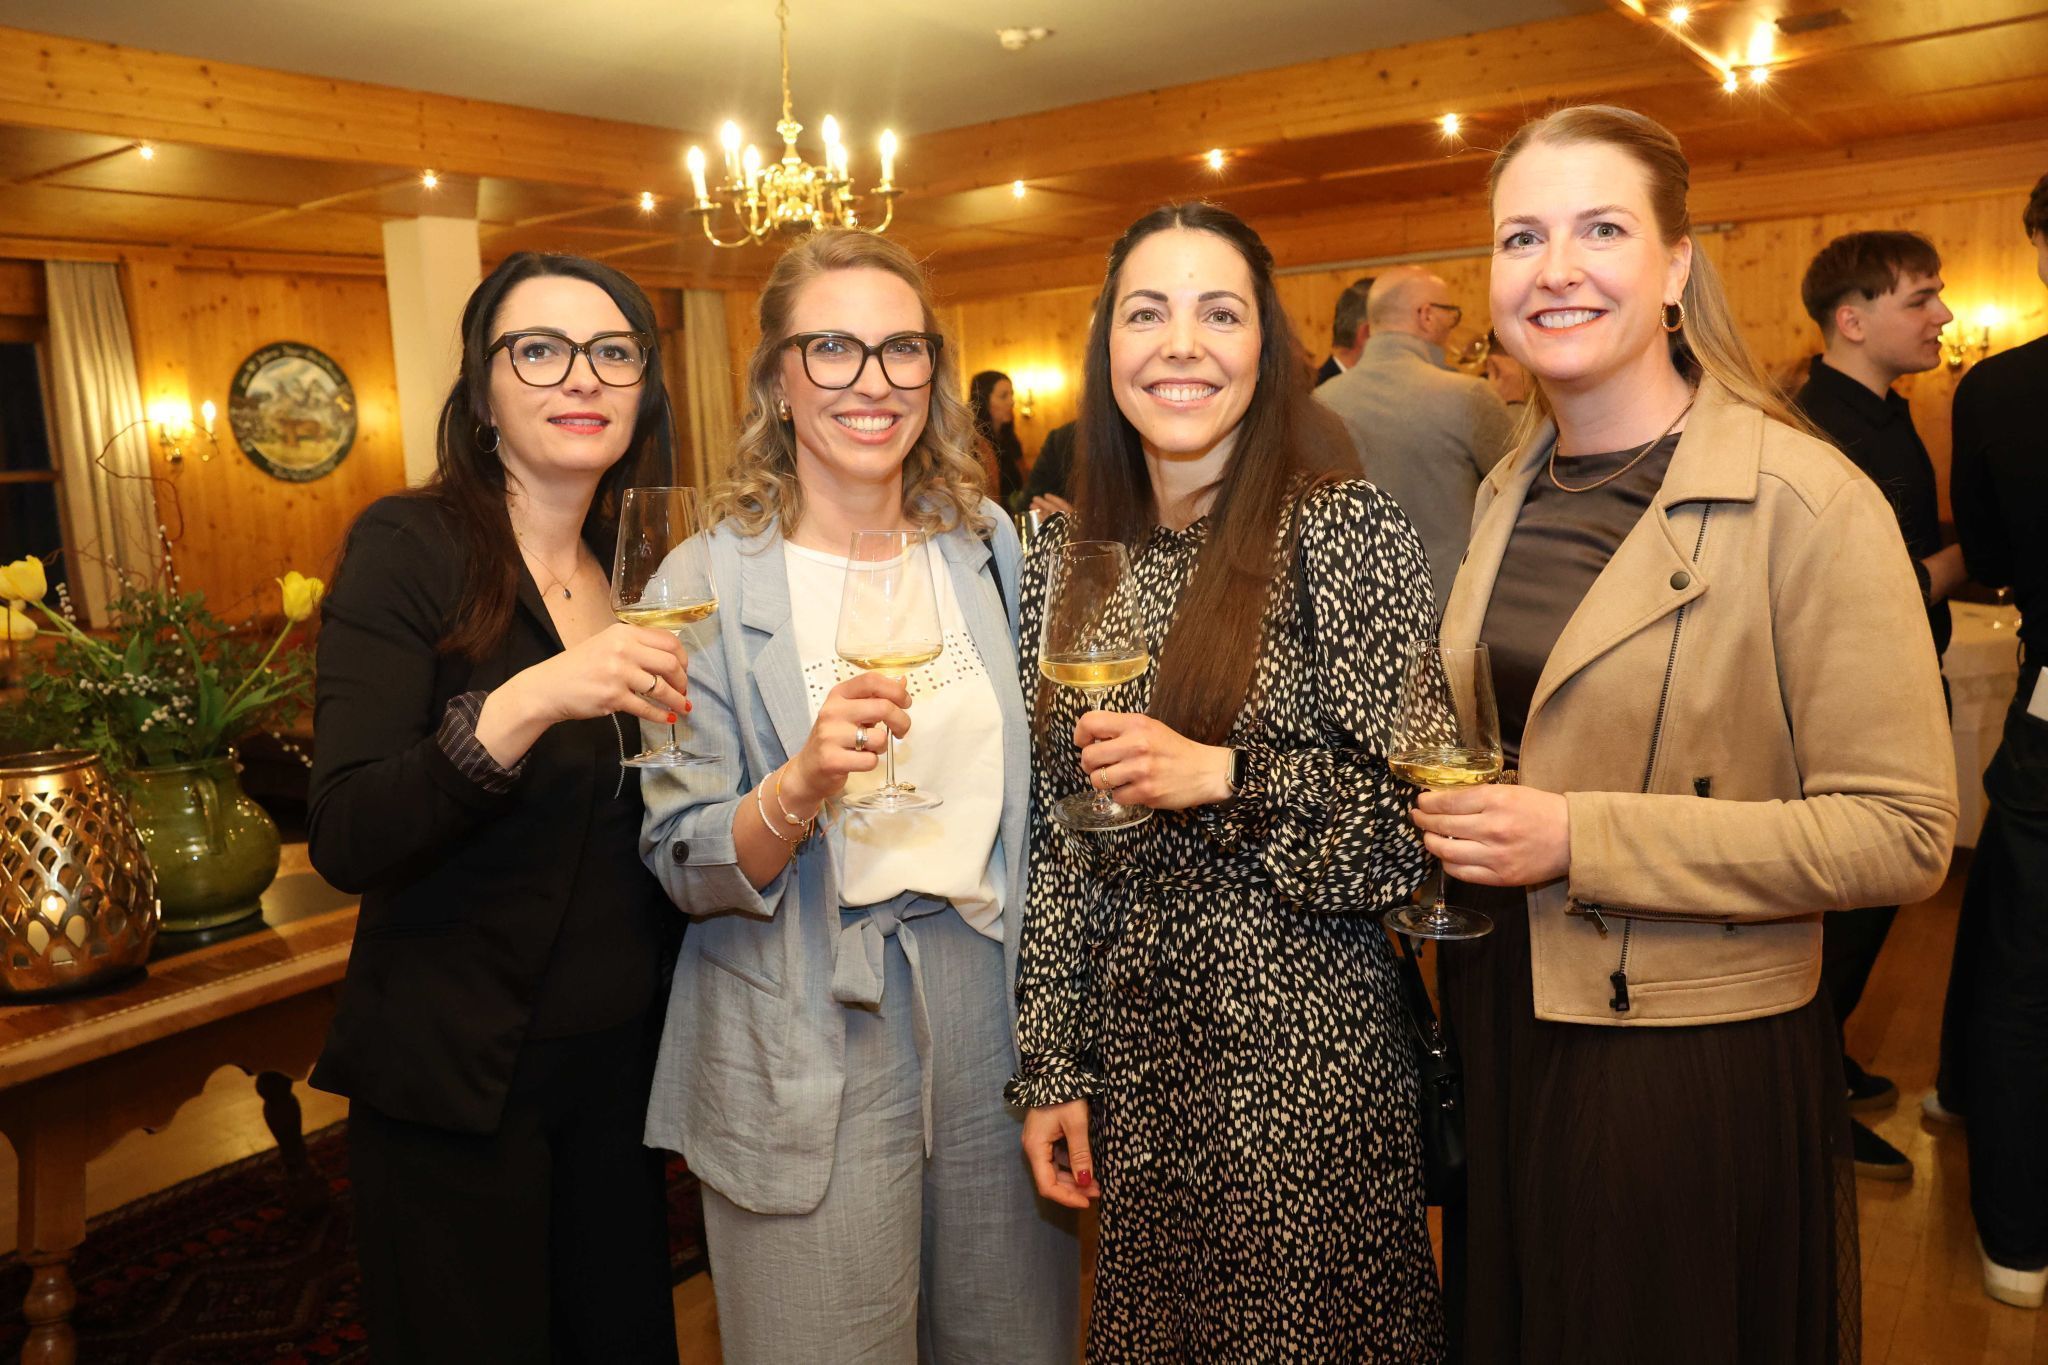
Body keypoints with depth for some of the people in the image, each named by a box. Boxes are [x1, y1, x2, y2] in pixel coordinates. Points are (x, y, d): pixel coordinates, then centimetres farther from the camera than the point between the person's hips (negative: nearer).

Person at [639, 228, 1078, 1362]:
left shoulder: (992, 548, 3)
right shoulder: (711, 582, -8)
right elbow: (685, 866, -10)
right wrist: (801, 787, -29)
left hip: (1001, 1020, 4)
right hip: (808, 1066, -3)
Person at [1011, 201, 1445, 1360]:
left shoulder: (1348, 533, -10)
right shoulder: (1067, 559, 3)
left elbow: (1415, 822, -9)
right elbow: (1057, 839, 6)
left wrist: (1223, 778, -22)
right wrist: (1053, 1067, 6)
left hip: (1305, 1056, -4)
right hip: (1132, 1052, 4)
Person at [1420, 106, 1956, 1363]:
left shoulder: (1808, 503, -15)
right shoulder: (1509, 494, 6)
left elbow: (1903, 833, -18)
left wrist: (1581, 838, -23)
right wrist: (1453, 813, -2)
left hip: (1694, 1065, -6)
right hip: (1500, 1026, 6)